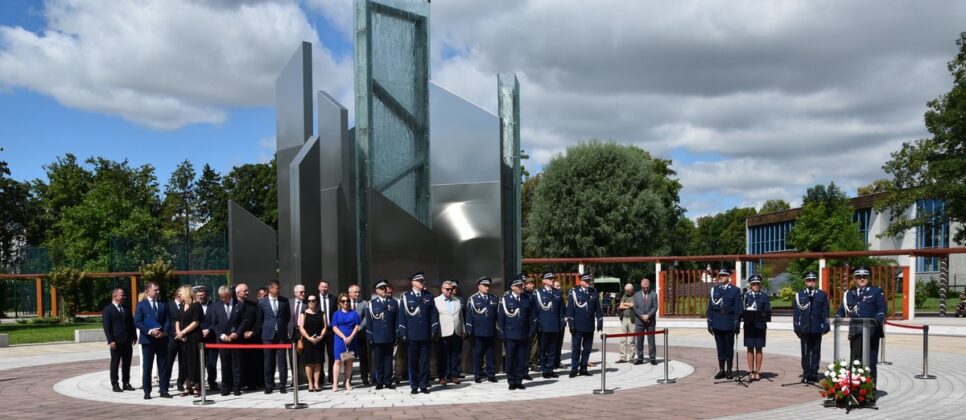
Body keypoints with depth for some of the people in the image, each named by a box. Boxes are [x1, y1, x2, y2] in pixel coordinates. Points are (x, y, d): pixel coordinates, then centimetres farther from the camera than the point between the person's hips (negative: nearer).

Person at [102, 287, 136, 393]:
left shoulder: (126, 309, 15)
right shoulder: (107, 310, -3)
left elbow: (131, 323, 17)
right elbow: (106, 327, -8)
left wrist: (134, 336, 9)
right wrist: (111, 341, -15)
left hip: (127, 341, 5)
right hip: (116, 342, -5)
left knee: (127, 363, 9)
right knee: (115, 363, 2)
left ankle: (126, 383, 16)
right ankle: (115, 385, 7)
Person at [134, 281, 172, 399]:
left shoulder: (162, 305, 12)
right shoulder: (141, 305, 2)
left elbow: (167, 321, 9)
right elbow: (137, 322, -6)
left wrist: (163, 332, -10)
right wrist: (149, 331, -17)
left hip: (162, 339, 3)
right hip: (147, 339, -3)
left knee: (163, 366, 4)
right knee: (146, 367, 2)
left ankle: (163, 390, 9)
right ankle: (147, 392, 9)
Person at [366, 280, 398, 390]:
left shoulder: (394, 302, 8)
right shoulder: (372, 303, 4)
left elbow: (397, 320, 6)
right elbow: (369, 321, 3)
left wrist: (397, 335, 0)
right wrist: (370, 337, -2)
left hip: (389, 337, 1)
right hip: (377, 338, -1)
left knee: (388, 360, 6)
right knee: (378, 360, 4)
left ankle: (388, 382, 12)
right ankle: (379, 382, 11)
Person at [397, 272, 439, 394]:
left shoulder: (428, 296, 8)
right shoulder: (405, 297, 2)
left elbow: (433, 314, 8)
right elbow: (402, 316, 1)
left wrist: (434, 330, 1)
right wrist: (403, 333, -3)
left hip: (425, 334, 2)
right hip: (412, 335, -2)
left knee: (425, 361, 5)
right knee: (413, 361, 4)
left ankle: (424, 385, 11)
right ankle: (414, 386, 12)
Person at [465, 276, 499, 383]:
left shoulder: (494, 299, 10)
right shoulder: (472, 299, 1)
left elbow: (498, 315, 10)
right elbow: (469, 316, -1)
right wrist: (469, 331, -5)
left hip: (491, 332, 3)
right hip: (478, 333, -2)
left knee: (491, 354, 7)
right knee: (478, 354, 4)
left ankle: (491, 375, 14)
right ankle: (477, 376, 11)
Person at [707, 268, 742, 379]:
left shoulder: (735, 290, 2)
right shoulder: (714, 290, 9)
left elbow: (738, 309, -1)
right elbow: (710, 307, 8)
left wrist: (737, 324, -7)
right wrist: (709, 323, 4)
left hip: (729, 323, -2)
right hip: (717, 323, 3)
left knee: (729, 347, 4)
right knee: (720, 347, 8)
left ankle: (729, 371, 12)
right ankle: (721, 370, 14)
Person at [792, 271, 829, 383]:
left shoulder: (822, 295, 8)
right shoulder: (799, 295, 7)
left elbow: (825, 312, 6)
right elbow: (796, 312, 6)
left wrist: (826, 325, -1)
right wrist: (797, 327, 0)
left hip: (817, 328, 0)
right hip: (804, 328, 0)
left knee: (816, 352, 5)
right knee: (805, 352, 3)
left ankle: (814, 374, 11)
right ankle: (806, 375, 8)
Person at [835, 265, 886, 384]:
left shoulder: (876, 292, 8)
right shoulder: (849, 294, 18)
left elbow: (882, 309, -1)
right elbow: (842, 310, 16)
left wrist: (877, 320, -20)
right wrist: (837, 318, -4)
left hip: (871, 333, -3)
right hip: (855, 333, 3)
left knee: (870, 361, -3)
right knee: (855, 361, 4)